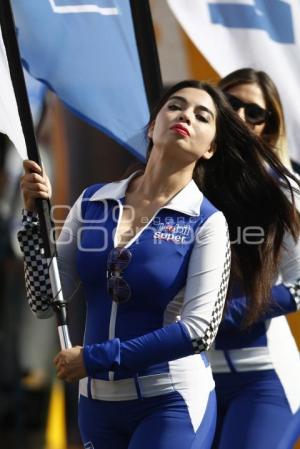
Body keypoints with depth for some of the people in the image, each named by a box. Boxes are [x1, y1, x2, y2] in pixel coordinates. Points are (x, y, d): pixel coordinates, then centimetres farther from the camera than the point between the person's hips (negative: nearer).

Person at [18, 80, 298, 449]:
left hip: (171, 403, -4)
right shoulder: (92, 203, 3)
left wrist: (95, 358, -16)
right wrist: (35, 216, -8)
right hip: (97, 402, 4)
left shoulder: (207, 222, -7)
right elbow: (45, 302, 3)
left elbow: (199, 329, -15)